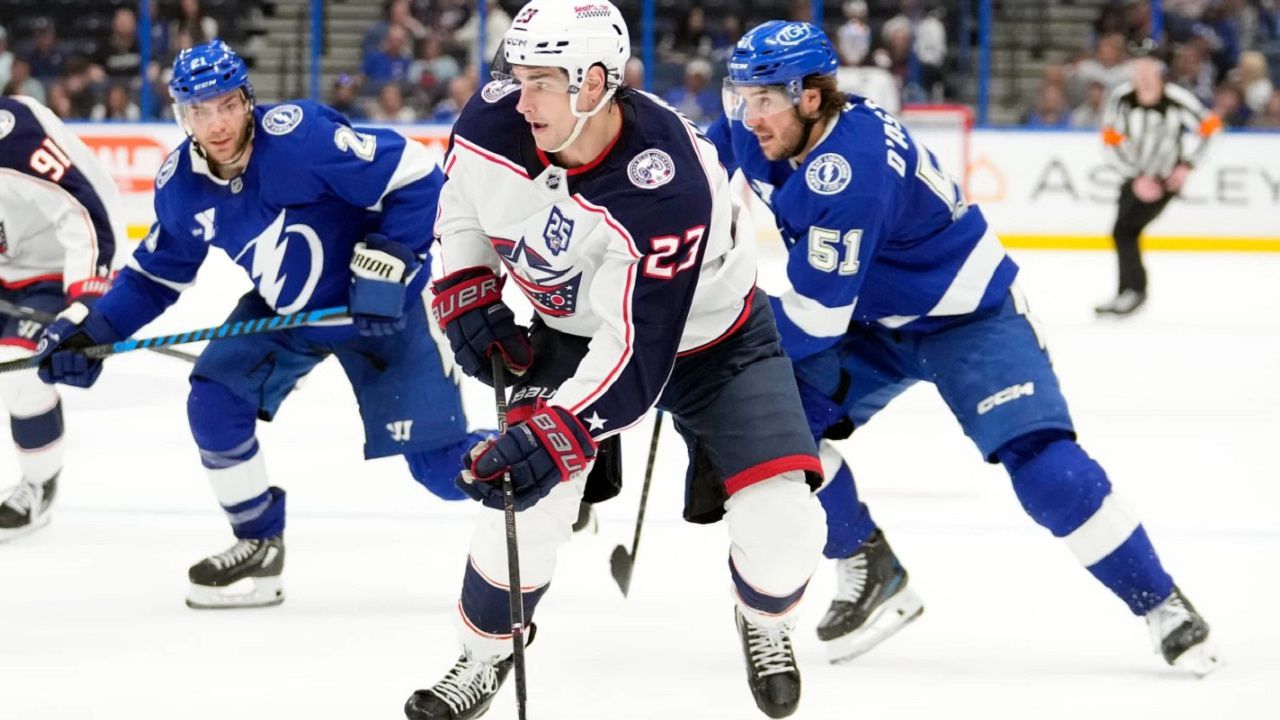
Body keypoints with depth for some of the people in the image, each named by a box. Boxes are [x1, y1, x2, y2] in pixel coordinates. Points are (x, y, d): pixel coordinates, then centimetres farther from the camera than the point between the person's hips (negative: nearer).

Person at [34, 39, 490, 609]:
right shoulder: (180, 185, -10)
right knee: (214, 402, -9)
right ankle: (258, 546, 10)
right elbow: (158, 272, 6)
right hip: (282, 311, 6)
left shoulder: (300, 136, -32)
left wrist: (386, 263, -29)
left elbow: (416, 178, -27)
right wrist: (92, 327, -6)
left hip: (380, 305, -6)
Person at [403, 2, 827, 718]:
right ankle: (484, 653, 12)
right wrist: (467, 292, -7)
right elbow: (462, 197, 4)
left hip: (709, 340, -4)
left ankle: (764, 622, 21)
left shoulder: (667, 188, -40)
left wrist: (553, 434, -49)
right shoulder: (496, 120, -23)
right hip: (575, 330, 4)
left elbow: (639, 351, -40)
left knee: (781, 521, -15)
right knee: (527, 498, -15)